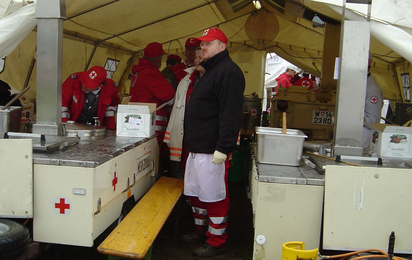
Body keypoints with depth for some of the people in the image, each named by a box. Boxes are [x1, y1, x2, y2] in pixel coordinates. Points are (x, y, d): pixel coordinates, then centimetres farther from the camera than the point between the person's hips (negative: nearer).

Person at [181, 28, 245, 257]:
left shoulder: (228, 72, -14)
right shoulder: (210, 71, 20)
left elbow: (231, 114, -23)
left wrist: (223, 147, -26)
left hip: (213, 150, -10)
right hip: (197, 147, 10)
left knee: (214, 196, 0)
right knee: (195, 193, 18)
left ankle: (216, 242, 13)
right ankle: (201, 230, 35)